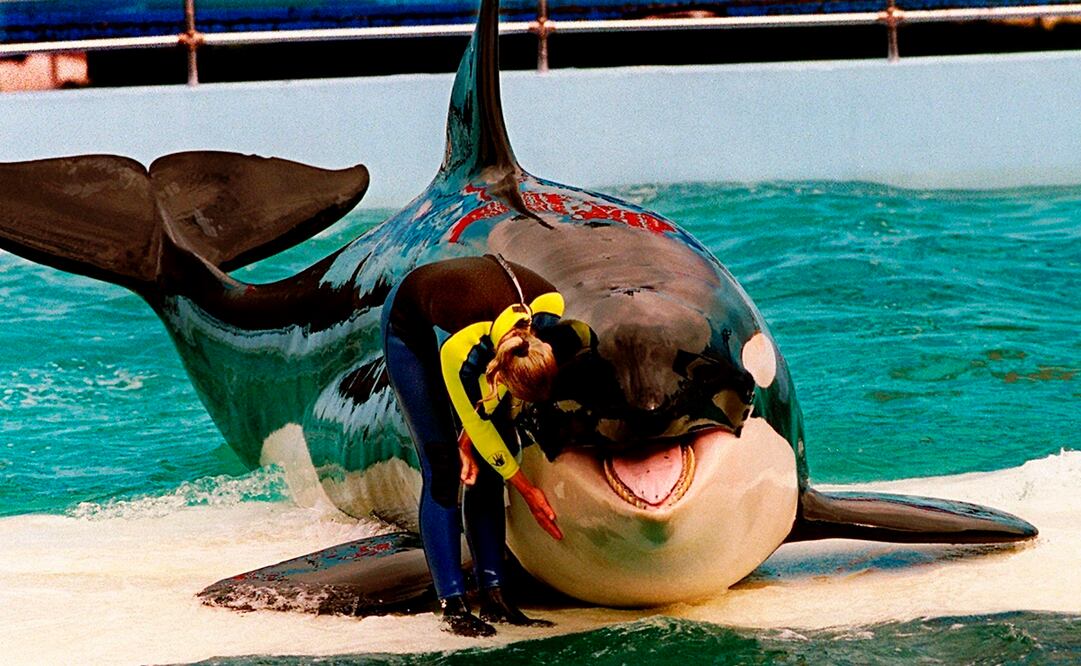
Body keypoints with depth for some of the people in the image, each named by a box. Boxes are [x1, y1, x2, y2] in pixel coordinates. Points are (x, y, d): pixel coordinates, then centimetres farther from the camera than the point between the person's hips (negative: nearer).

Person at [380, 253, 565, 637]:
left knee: (486, 468, -3)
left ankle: (493, 595, -2)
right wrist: (529, 492, -17)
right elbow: (476, 422, -25)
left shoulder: (549, 308, -32)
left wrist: (471, 439, -11)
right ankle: (453, 607, -13)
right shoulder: (461, 349, -43)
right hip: (410, 327, -5)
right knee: (442, 468, -13)